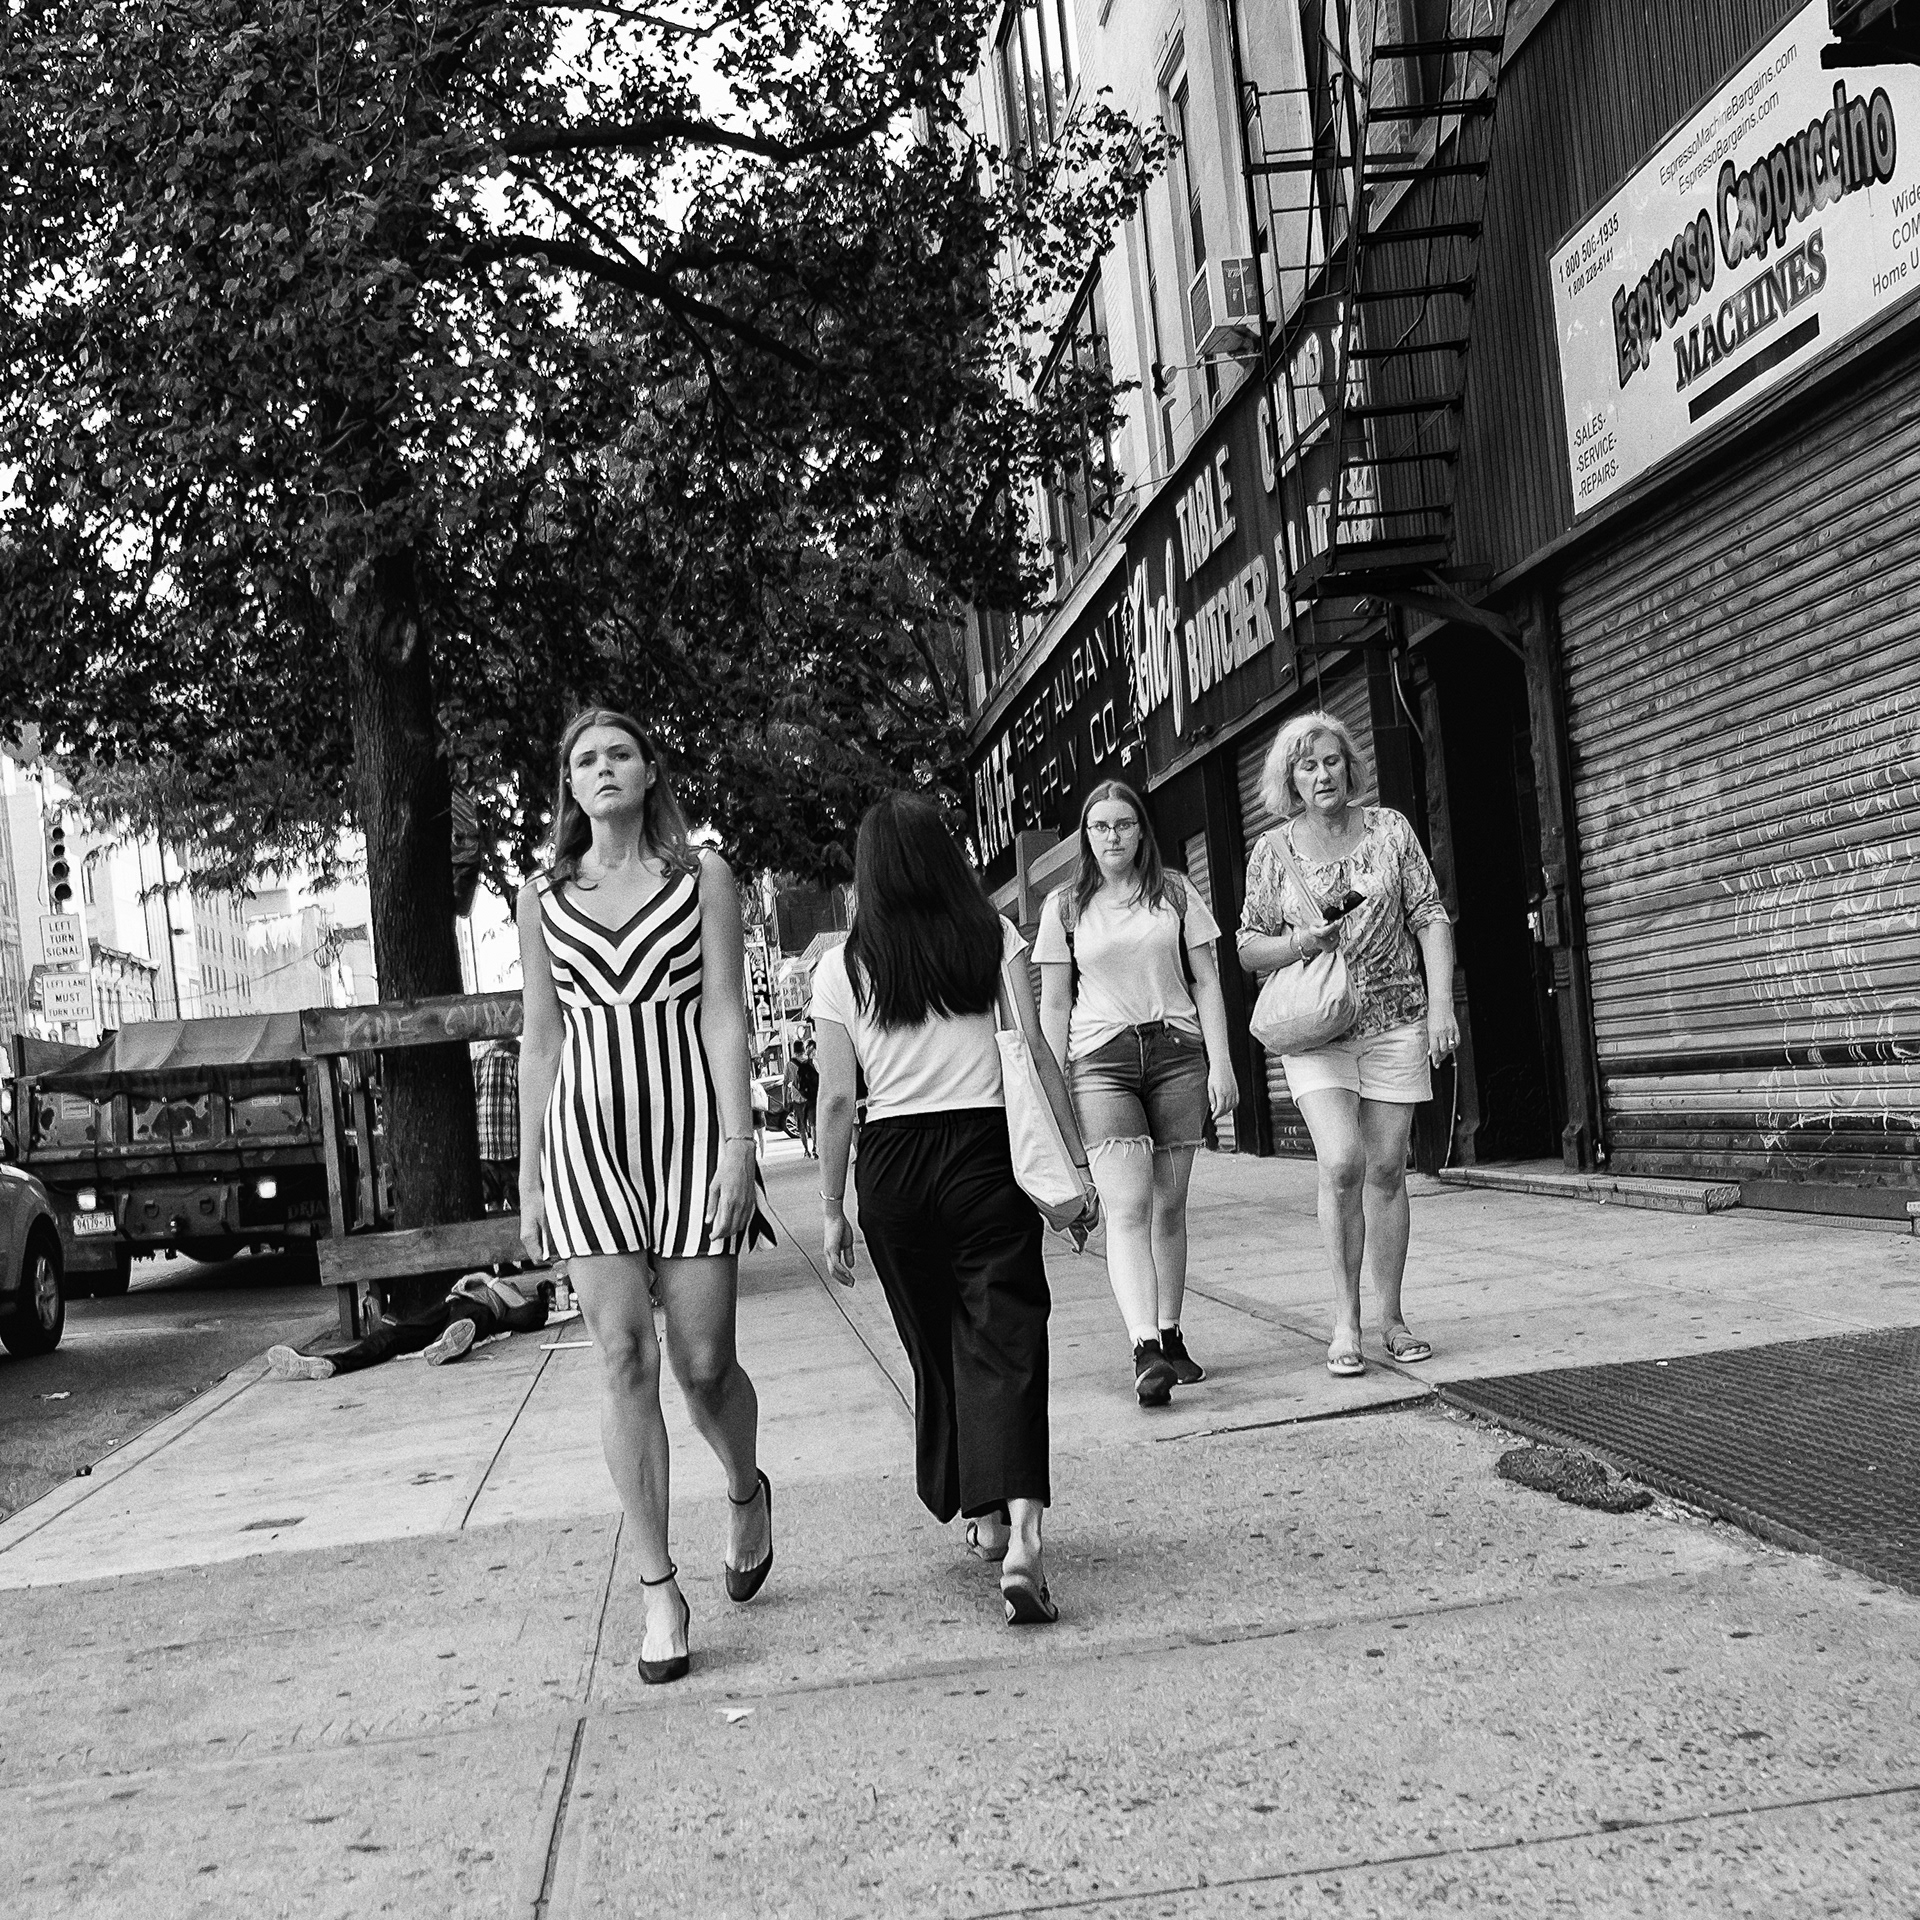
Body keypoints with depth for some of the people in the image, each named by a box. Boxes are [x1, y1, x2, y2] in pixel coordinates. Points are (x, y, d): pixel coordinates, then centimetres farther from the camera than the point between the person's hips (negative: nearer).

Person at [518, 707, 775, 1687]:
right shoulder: (542, 898, 13)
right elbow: (541, 1039, 14)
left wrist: (737, 1144, -9)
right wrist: (529, 1178, 11)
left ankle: (747, 1492, 31)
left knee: (704, 1363, -2)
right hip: (586, 1134, 2)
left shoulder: (701, 875, 7)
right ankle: (659, 1588, 2)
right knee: (624, 1356, -6)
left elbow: (726, 1014, 1)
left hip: (690, 1126, -1)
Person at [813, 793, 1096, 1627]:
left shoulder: (841, 966, 3)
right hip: (982, 1150, -1)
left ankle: (983, 1519, 25)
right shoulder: (993, 934, 3)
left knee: (936, 1346, 15)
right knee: (1004, 1339, -5)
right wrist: (1077, 1158, 3)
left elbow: (839, 1098, 2)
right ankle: (1021, 1534, -22)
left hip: (890, 1162, 1)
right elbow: (1040, 1052, -2)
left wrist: (832, 1209, 9)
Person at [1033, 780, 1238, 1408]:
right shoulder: (1065, 906, 7)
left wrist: (1220, 1063, -1)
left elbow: (1206, 983, 8)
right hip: (1100, 1061, -1)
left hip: (1177, 1053, 2)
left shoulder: (1175, 893, 9)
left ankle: (1169, 1337, 15)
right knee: (1127, 1205, -14)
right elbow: (1053, 1005, 8)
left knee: (1169, 1206, 4)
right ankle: (1146, 1352, -23)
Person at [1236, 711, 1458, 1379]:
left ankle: (1391, 1318, 14)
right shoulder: (1272, 850, 2)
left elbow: (1431, 918, 4)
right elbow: (1249, 948, 6)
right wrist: (1300, 942, -15)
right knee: (1342, 1163, -16)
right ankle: (1345, 1320, -5)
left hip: (1395, 1022, 2)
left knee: (1386, 1170, 3)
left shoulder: (1389, 828, 5)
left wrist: (1441, 1004, -6)